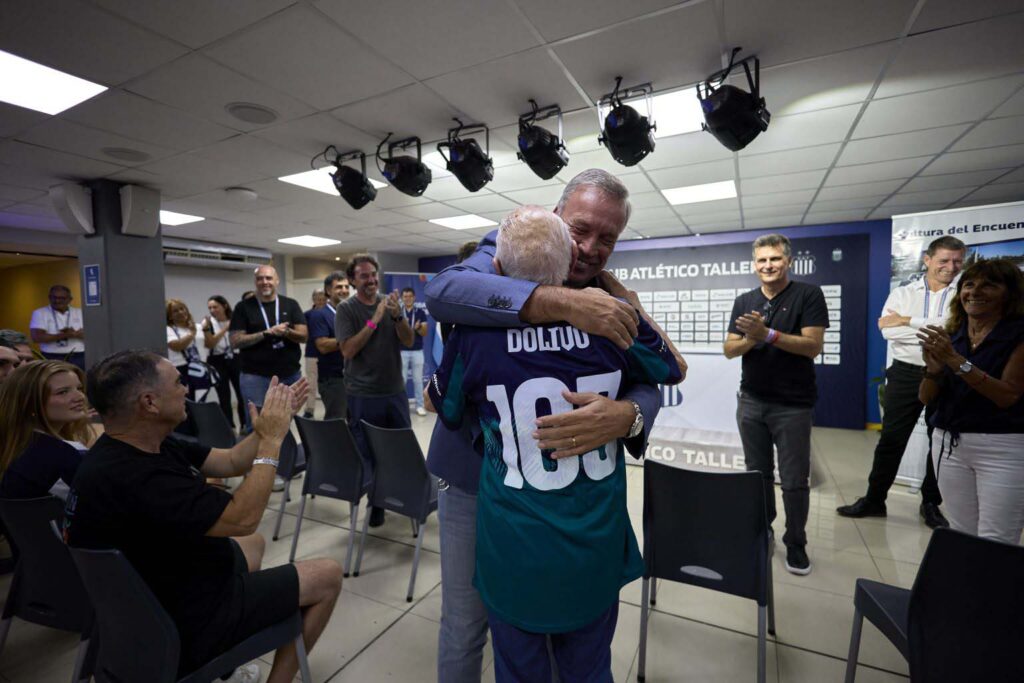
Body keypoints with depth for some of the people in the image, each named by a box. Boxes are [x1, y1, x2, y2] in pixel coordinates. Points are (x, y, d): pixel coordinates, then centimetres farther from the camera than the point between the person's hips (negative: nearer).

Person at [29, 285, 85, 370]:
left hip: (79, 358, 2)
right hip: (52, 359, -1)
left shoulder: (80, 313, 10)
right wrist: (64, 335, -14)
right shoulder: (39, 313, 5)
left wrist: (75, 334, -17)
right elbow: (37, 337, -7)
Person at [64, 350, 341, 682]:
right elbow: (243, 518, -31)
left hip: (167, 592, 9)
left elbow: (232, 462, 2)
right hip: (182, 627, -9)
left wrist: (275, 420, -10)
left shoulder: (147, 445, -6)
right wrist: (272, 440, -24)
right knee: (328, 577, -2)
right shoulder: (133, 478, -36)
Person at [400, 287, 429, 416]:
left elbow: (425, 333, -2)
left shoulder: (420, 312, 2)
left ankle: (419, 406, 12)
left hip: (417, 351, 0)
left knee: (418, 380, 5)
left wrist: (418, 327, -22)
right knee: (402, 379, 5)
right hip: (402, 351, 0)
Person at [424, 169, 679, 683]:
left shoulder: (616, 305, -2)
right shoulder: (503, 253, -9)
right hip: (474, 478, -2)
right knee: (464, 624, 15)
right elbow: (442, 291, -29)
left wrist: (625, 415, -37)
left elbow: (647, 386, -12)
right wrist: (561, 301, -39)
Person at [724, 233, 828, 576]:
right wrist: (750, 338, -18)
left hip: (793, 405, -3)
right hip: (751, 402, 3)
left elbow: (813, 346, -14)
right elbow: (730, 350, 3)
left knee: (794, 480, 5)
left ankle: (796, 543, 24)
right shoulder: (744, 301, 6)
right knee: (758, 473, 14)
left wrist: (768, 334, -25)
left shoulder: (809, 295, -5)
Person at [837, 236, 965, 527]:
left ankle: (930, 503, 29)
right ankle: (874, 499, 16)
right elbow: (888, 330, -12)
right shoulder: (901, 293, 4)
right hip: (906, 374, 0)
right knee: (890, 439, 5)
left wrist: (908, 321, -14)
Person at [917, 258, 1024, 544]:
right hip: (948, 444, 4)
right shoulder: (948, 336, 7)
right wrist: (934, 368, -14)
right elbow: (927, 398, 5)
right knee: (961, 538, 11)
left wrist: (957, 361, -22)